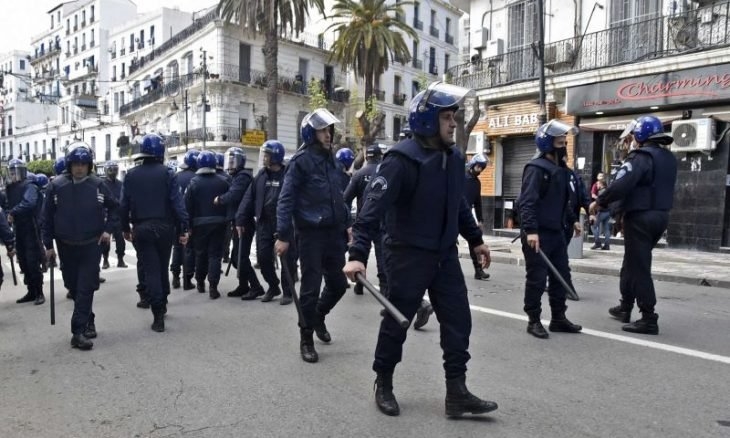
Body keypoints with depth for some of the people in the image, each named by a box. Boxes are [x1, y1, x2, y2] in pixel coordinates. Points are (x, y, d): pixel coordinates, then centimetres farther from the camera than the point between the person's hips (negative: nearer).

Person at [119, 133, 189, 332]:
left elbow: (124, 204, 1)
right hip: (164, 227, 0)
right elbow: (177, 202, -11)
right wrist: (183, 229, -8)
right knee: (163, 268, 17)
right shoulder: (167, 173, -6)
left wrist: (125, 228, 12)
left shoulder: (131, 175, 2)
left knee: (151, 270, 1)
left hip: (141, 229, 1)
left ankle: (158, 316, -4)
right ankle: (162, 305, 31)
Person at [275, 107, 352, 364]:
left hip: (334, 233, 7)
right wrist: (283, 235, -16)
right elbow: (286, 200, -11)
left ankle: (318, 316, 40)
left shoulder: (334, 162, 13)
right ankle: (306, 339, 16)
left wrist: (348, 224, 15)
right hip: (311, 234, -6)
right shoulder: (301, 161, -8)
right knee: (311, 287, 0)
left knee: (338, 283, 12)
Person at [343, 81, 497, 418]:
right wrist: (358, 254, -33)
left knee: (458, 320, 6)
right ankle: (383, 386, 27)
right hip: (408, 255, -7)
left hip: (445, 254, 7)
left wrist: (475, 239, 22)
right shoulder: (402, 160, -19)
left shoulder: (454, 157, 5)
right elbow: (374, 207, -26)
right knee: (396, 322, 7)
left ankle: (457, 392, 17)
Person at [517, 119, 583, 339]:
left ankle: (558, 318, 25)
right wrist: (530, 230, -30)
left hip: (557, 232, 9)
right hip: (538, 234, -9)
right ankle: (534, 321, 11)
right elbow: (527, 202, -23)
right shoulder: (536, 168, -13)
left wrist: (572, 220, 18)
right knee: (536, 279, -2)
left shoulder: (560, 170, 15)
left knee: (561, 276, 13)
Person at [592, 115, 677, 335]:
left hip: (640, 217, -9)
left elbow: (620, 185, -25)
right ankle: (625, 307, 29)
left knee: (639, 267, -3)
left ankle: (649, 319, -2)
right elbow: (661, 187, 15)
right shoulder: (669, 158, 12)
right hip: (660, 215, 9)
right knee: (633, 262, 20)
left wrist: (599, 202, -13)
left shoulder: (641, 157, -16)